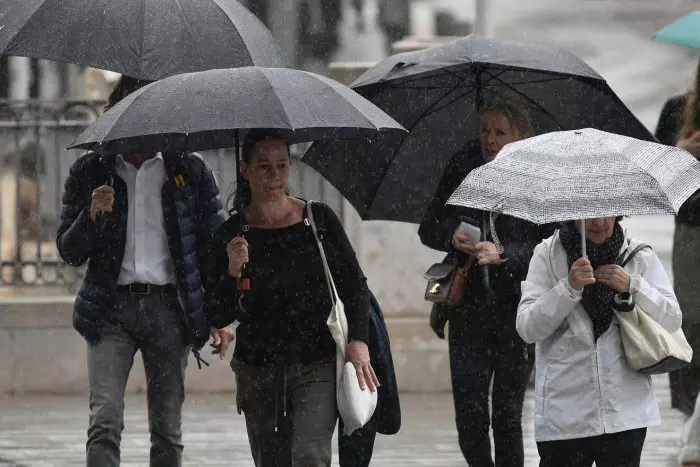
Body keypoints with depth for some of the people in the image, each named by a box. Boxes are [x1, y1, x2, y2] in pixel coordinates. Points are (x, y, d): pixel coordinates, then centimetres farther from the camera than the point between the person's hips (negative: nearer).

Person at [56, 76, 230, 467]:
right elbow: (70, 251, 6)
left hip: (169, 307, 1)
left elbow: (217, 244, 9)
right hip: (111, 309, -1)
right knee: (105, 423, -13)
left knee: (168, 430, 4)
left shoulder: (191, 171, 6)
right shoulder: (91, 172, 7)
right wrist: (92, 215, -14)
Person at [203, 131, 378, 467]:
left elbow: (354, 285, 7)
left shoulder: (319, 220, -1)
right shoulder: (232, 234, -2)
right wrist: (232, 272, -19)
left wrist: (358, 340, -7)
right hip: (257, 372, 2)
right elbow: (217, 318, -2)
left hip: (316, 367, -2)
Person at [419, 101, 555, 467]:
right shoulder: (461, 172, 4)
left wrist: (503, 254, -23)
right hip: (469, 310, 2)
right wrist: (450, 235, -11)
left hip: (517, 313, -2)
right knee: (469, 416, -3)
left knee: (507, 417, 1)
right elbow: (428, 228, 10)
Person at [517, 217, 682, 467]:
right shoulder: (548, 255, 1)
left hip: (626, 412, 1)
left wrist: (633, 287, -10)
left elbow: (672, 321, 5)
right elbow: (527, 328, -6)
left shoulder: (638, 256, 5)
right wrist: (569, 287, -19)